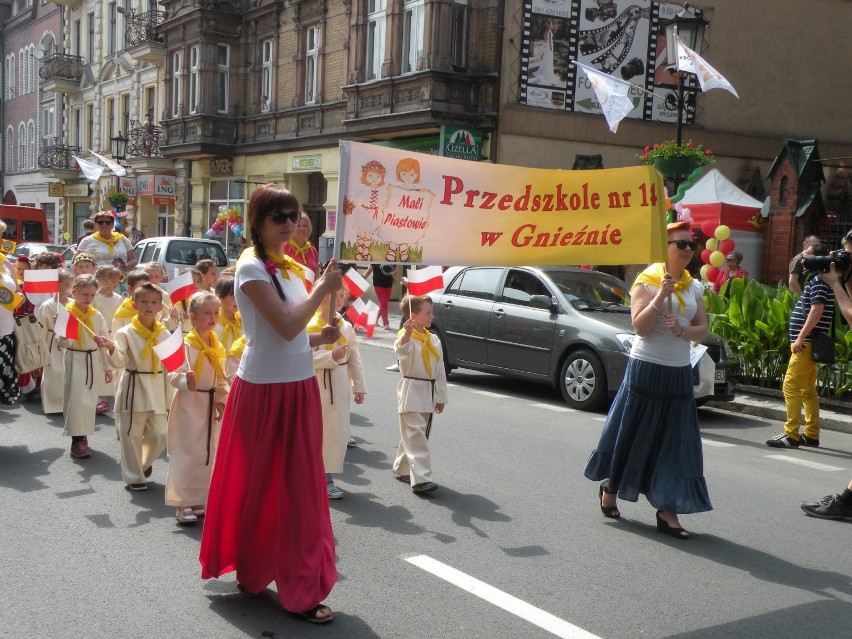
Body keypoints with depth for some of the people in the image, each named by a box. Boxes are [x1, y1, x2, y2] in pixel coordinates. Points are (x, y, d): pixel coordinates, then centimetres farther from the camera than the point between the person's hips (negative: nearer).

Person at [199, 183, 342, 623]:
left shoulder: (290, 267, 12)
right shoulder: (252, 266, -13)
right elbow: (286, 326, -22)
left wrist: (320, 338, -1)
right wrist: (322, 289, -12)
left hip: (298, 388, 8)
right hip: (265, 390, -7)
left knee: (297, 487, 11)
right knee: (261, 486, 7)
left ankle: (300, 587, 23)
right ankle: (251, 573, 27)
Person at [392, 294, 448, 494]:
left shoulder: (433, 339, 9)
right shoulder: (405, 337, -12)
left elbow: (440, 369, 14)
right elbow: (402, 350, -36)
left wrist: (441, 396, 16)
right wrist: (407, 334, -54)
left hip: (428, 393, 8)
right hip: (411, 393, -7)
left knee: (416, 435, 17)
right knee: (416, 436, -10)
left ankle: (402, 468, 33)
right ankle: (421, 478, -12)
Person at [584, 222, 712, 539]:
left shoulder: (694, 287, 10)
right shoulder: (647, 280, -6)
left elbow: (702, 330, 6)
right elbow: (640, 326, -14)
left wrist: (681, 330, -13)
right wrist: (660, 296, -24)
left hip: (679, 373, 5)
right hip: (646, 368, -5)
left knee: (675, 440, 2)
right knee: (632, 434, 5)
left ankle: (667, 509, 5)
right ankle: (609, 489, 28)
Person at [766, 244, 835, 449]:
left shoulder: (819, 281, -13)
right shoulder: (815, 280, 17)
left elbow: (817, 310, -23)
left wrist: (800, 337, -24)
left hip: (807, 343, -11)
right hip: (809, 344, 11)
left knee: (791, 386, -11)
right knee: (808, 389, 13)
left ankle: (791, 435, -11)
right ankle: (811, 435, 17)